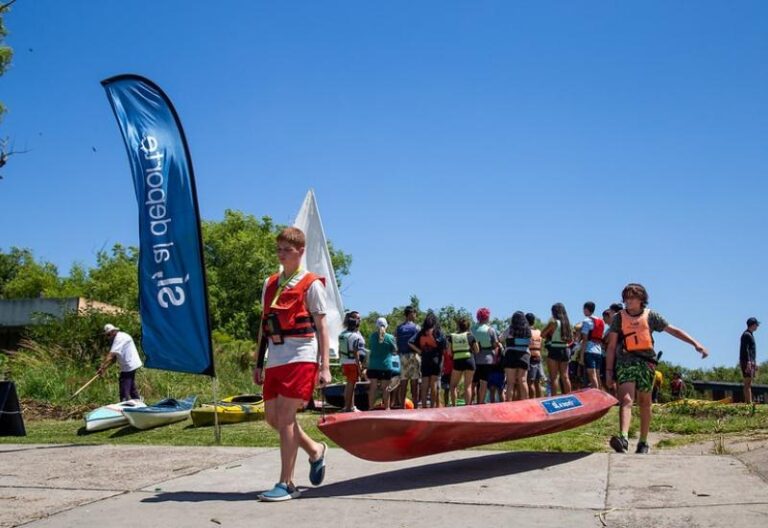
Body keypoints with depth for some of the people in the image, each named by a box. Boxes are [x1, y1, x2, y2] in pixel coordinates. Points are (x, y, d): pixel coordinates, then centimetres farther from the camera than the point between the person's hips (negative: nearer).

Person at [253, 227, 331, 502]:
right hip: (274, 360, 7)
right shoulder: (270, 284, 16)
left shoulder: (311, 284, -1)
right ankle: (315, 450, 30)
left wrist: (324, 367, -8)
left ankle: (286, 484, -1)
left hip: (300, 358, -7)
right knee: (272, 416, 8)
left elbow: (321, 327, -2)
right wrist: (258, 363, 15)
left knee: (284, 417, -10)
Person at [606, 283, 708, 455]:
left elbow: (672, 330, 9)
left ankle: (643, 443, 18)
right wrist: (609, 370, 5)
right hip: (625, 361, -1)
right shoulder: (619, 317, 8)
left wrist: (695, 343, 0)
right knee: (626, 400, -18)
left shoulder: (650, 316, 8)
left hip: (646, 361, 1)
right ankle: (623, 438, -34)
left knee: (645, 403, 8)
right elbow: (612, 346, 9)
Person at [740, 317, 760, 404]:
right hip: (747, 362, -10)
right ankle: (749, 403, -16)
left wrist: (754, 362, 24)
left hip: (751, 362, 10)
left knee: (749, 384, 8)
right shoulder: (746, 335, -11)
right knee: (748, 383, -12)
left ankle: (749, 402, 9)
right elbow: (745, 349, -20)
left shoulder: (750, 334, 20)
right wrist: (748, 362, -26)